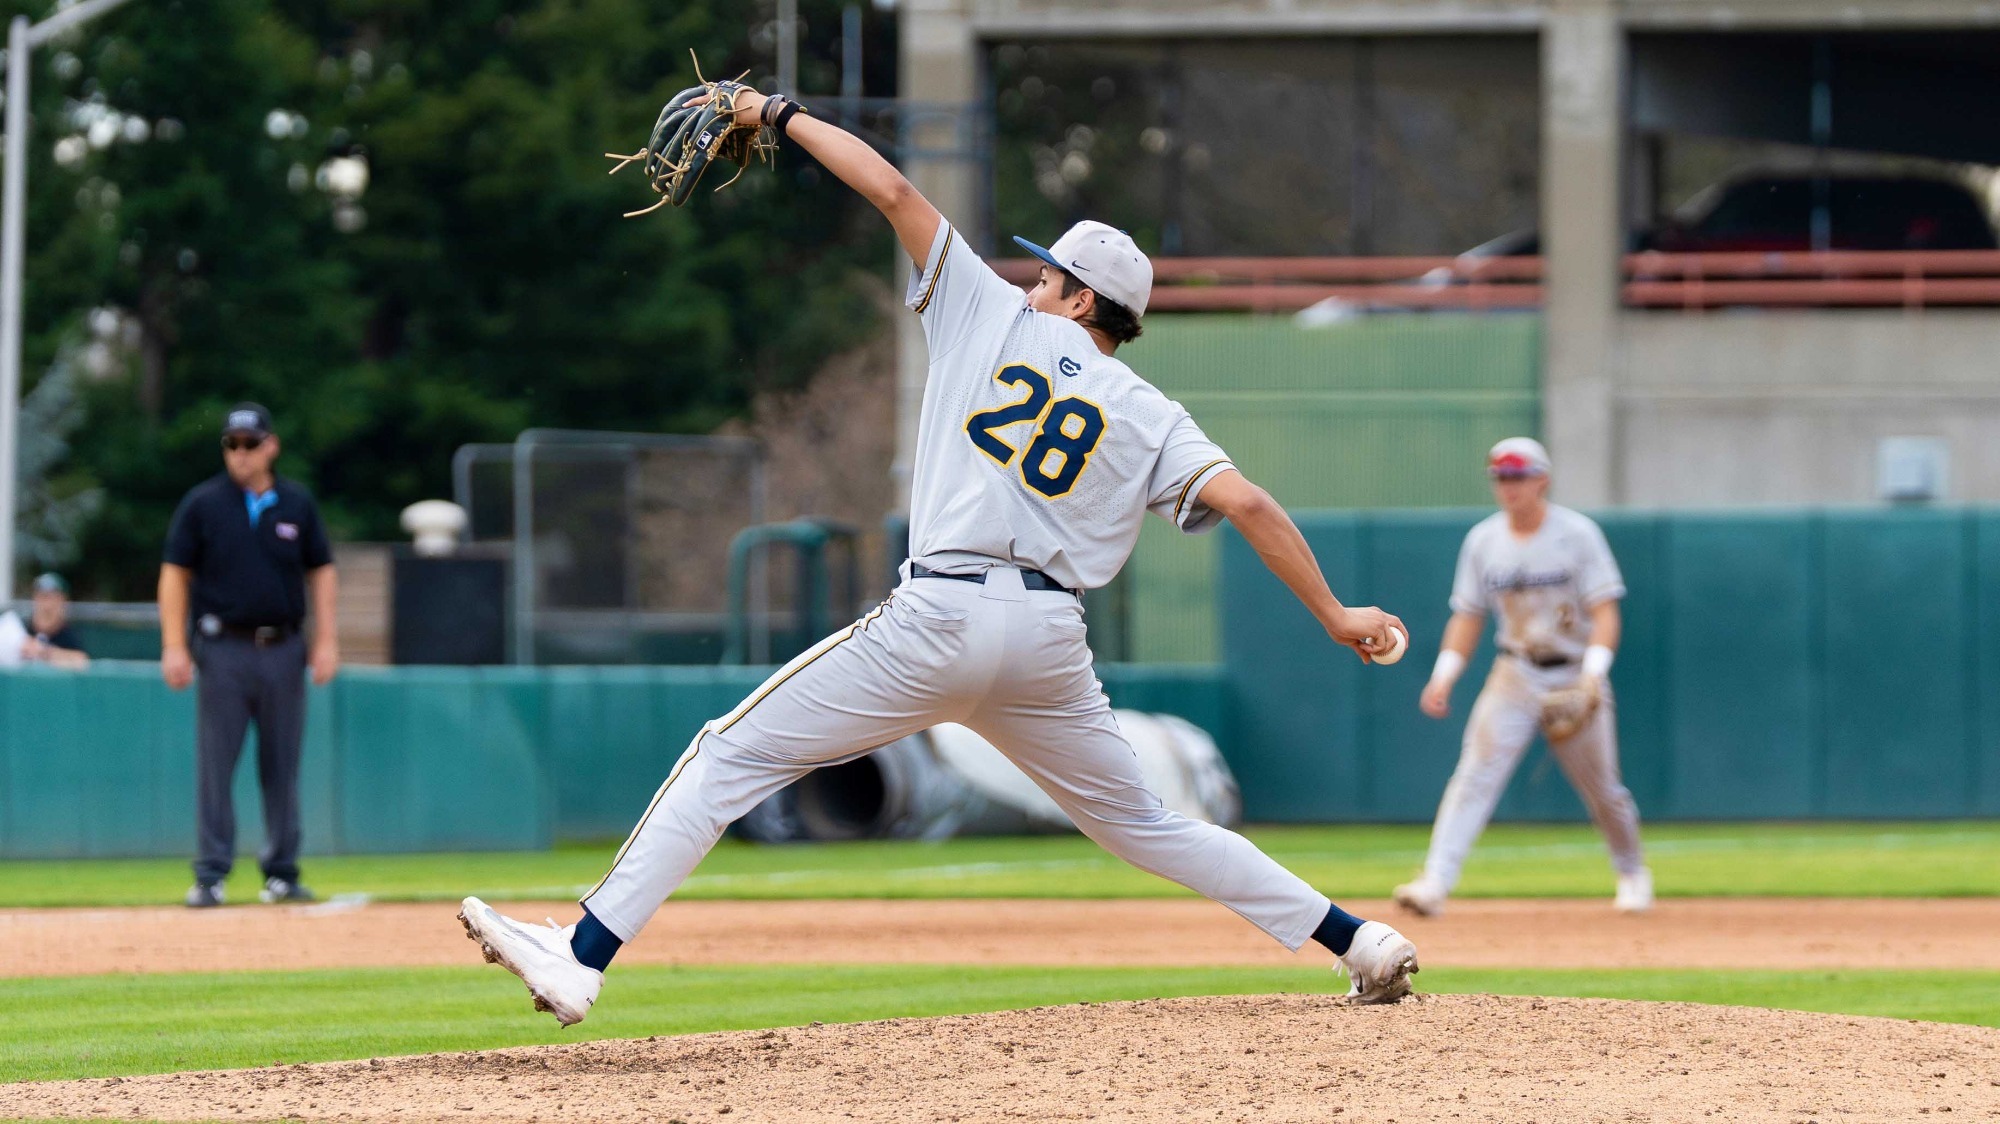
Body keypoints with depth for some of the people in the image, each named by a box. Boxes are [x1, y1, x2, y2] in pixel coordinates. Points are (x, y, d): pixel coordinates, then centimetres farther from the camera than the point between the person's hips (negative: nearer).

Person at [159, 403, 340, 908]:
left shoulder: (298, 505, 7)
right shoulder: (203, 503, 0)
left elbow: (321, 572, 12)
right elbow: (175, 573, 1)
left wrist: (326, 640, 3)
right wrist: (174, 646, -8)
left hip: (283, 651, 2)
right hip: (223, 652, -2)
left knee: (282, 766, 6)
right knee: (214, 765, -5)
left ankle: (282, 872, 14)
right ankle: (210, 876, -2)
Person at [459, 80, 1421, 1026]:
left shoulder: (995, 318, 12)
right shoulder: (1149, 415, 15)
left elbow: (891, 191, 10)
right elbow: (1245, 502, 2)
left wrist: (783, 117, 21)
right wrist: (1334, 614, 7)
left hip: (938, 619, -4)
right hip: (1051, 640, 4)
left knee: (731, 759, 0)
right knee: (1140, 824, 21)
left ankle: (582, 957, -11)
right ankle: (1361, 943, 15)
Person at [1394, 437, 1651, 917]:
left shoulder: (1577, 534, -9)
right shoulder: (1483, 540, 1)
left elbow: (1604, 611, -12)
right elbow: (1468, 615, 8)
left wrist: (1593, 671, -27)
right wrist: (1444, 674, -5)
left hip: (1575, 675, -2)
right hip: (1515, 674, 2)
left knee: (1601, 787, 7)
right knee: (1476, 774, -16)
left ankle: (1632, 873, 35)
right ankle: (1435, 882, -27)